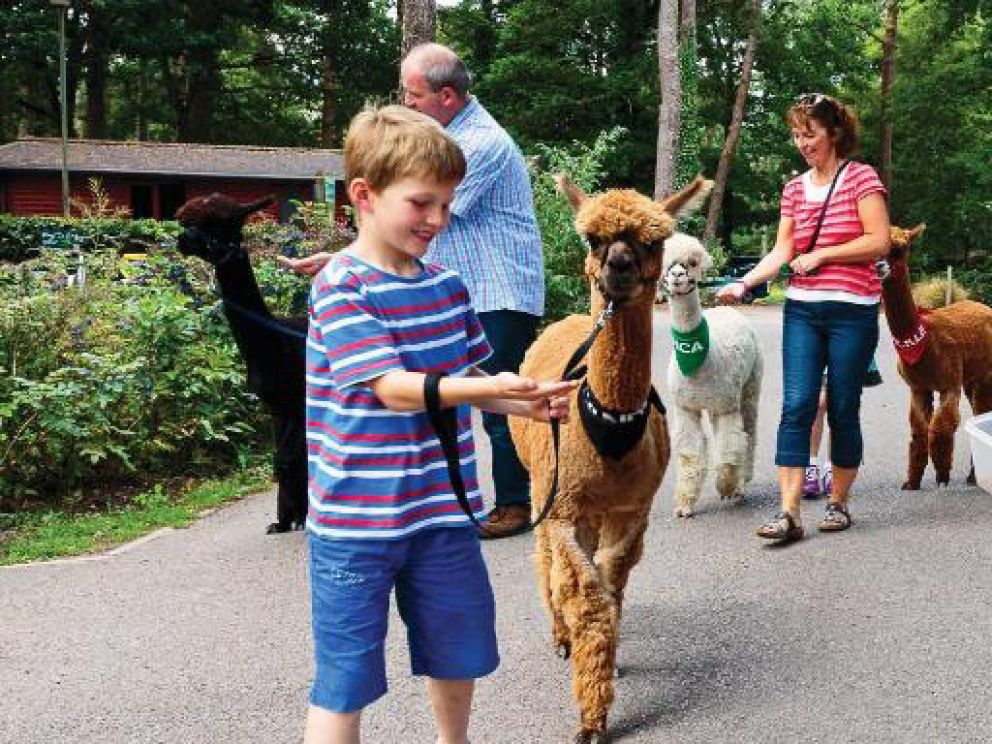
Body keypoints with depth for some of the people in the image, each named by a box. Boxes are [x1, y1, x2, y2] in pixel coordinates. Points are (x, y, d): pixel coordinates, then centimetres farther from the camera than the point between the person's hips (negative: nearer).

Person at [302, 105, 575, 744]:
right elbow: (393, 388, -23)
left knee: (458, 654, 21)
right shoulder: (341, 288, -15)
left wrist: (530, 404, -4)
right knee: (345, 679, 2)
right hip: (358, 520, -6)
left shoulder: (447, 286, 6)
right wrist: (492, 388, -34)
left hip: (443, 510, 7)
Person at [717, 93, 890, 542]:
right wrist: (744, 283, -9)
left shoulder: (861, 177, -1)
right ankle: (789, 513, -10)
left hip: (852, 311, -4)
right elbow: (781, 251, 5)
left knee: (843, 411, 4)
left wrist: (820, 255, -9)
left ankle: (838, 502, 19)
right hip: (802, 311, 4)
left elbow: (879, 242, -10)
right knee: (796, 406, -7)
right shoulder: (794, 189, 13)